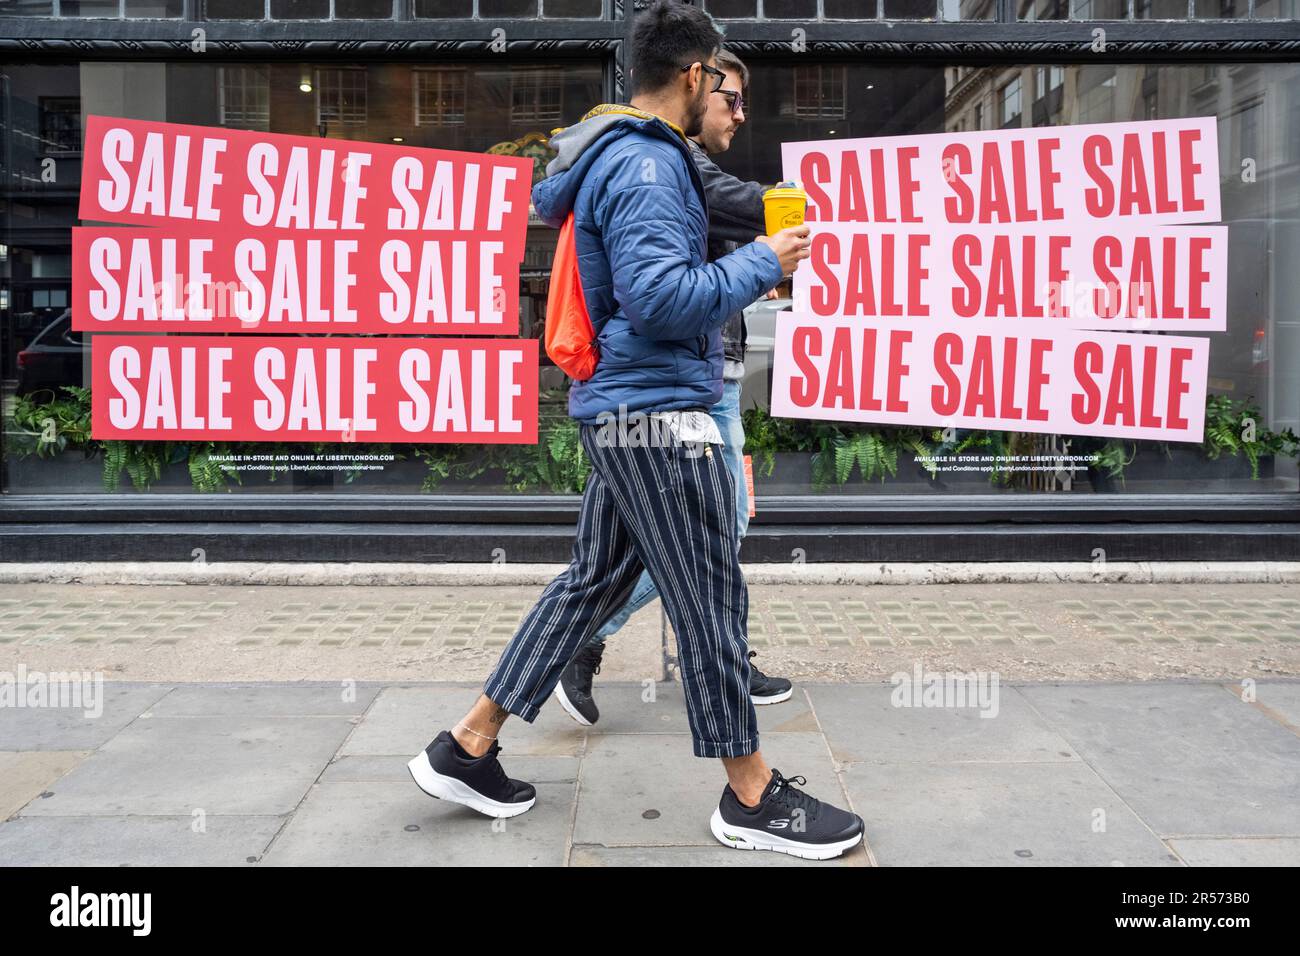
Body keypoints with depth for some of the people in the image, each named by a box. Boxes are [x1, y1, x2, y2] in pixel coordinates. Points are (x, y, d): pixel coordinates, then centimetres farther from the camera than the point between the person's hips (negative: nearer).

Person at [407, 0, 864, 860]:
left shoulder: (604, 152, 16)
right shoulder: (648, 167, -16)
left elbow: (548, 199, 34)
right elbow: (663, 299, -24)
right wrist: (762, 264, -12)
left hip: (622, 410, 10)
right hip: (658, 410, -10)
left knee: (595, 580, 15)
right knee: (712, 600, -1)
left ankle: (469, 747, 23)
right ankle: (752, 797, 15)